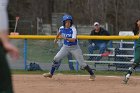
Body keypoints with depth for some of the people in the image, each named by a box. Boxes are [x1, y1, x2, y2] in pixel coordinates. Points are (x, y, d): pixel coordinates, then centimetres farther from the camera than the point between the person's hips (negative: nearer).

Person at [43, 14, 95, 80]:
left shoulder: (73, 29, -22)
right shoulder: (61, 28, -6)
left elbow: (73, 40, -34)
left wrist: (66, 38, -47)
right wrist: (56, 38, 34)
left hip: (74, 47, -5)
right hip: (65, 47, 5)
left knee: (82, 63, -7)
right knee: (56, 58, -6)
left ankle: (92, 74, 7)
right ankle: (51, 74, 6)